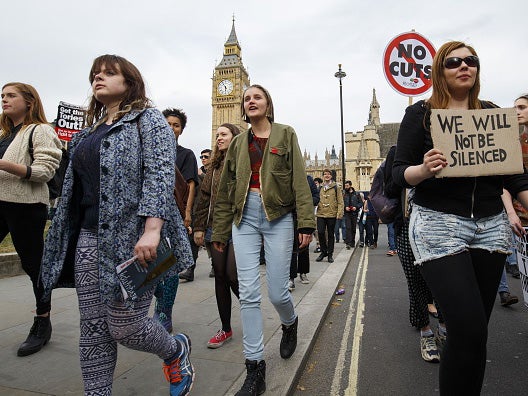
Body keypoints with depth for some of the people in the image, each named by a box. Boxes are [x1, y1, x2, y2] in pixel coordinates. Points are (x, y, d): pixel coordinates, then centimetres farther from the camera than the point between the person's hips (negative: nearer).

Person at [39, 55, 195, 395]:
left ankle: (176, 349, 29)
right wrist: (65, 236, 22)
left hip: (130, 237, -7)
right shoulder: (91, 131, 21)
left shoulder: (148, 120, -1)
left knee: (124, 326, -1)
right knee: (94, 327, 8)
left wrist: (152, 229, -26)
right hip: (87, 237, 7)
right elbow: (76, 186, 24)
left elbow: (160, 175, -15)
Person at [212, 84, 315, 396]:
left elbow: (300, 181, -2)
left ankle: (290, 323, 38)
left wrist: (306, 223, -12)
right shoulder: (238, 143, 14)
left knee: (277, 292, 1)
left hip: (278, 217, -2)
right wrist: (220, 232, 13)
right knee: (248, 294, -2)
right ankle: (256, 368, 11)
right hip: (245, 218, 3)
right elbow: (226, 190, 14)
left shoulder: (286, 135, 6)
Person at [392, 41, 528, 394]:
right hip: (439, 224, -4)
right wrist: (423, 169, -24)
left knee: (476, 329, 12)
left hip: (492, 225, 5)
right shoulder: (421, 113, 1)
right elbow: (399, 173, -3)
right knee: (470, 331, -12)